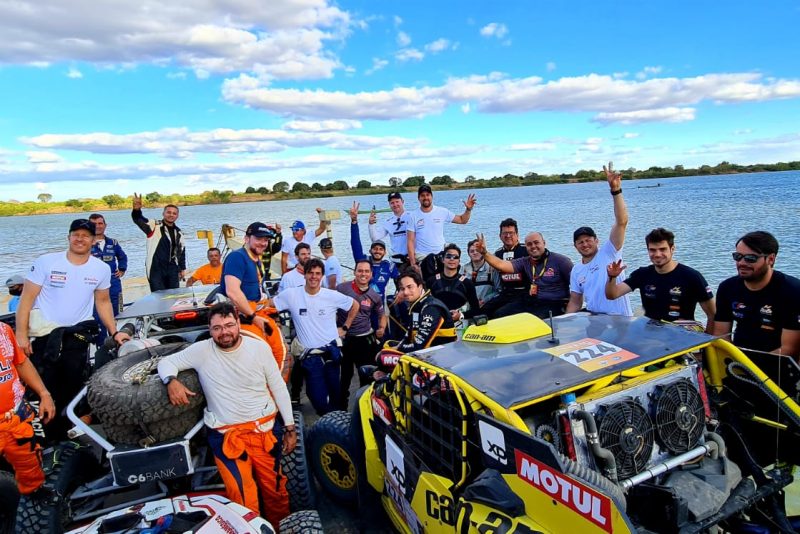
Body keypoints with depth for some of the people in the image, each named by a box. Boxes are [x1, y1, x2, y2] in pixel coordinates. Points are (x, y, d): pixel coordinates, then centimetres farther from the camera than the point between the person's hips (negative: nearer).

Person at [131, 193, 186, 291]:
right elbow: (138, 219, -19)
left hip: (172, 270, 5)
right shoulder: (154, 226, -3)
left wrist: (182, 268, 19)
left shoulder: (178, 233, 13)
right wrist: (136, 209, -41)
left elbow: (181, 251, 21)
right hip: (155, 269, -5)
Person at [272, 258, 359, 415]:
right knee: (320, 401, -2)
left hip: (332, 351, 1)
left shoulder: (332, 296, -4)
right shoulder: (291, 295, -6)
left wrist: (344, 328, 9)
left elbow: (354, 305, 11)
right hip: (310, 356, -1)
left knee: (336, 397, 12)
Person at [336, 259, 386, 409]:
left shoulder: (374, 296, 1)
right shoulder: (342, 288, -8)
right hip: (344, 338, -2)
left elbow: (382, 314, 16)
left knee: (368, 374, 9)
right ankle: (341, 406, 27)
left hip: (365, 339, 2)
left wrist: (382, 328, -1)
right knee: (344, 375, 10)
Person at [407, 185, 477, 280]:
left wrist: (468, 209, -11)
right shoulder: (414, 216, -3)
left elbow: (462, 220, 9)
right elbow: (411, 241, -5)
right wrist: (413, 263, -10)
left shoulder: (442, 212, 1)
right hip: (422, 258, -1)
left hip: (441, 256, 2)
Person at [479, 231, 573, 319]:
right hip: (529, 305, 4)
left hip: (554, 306, -4)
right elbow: (501, 265, -2)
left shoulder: (560, 260, 1)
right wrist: (484, 252, -18)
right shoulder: (524, 262, 11)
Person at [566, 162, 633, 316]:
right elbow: (575, 302, 16)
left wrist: (615, 190, -25)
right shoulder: (576, 271, 13)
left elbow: (621, 222, -15)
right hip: (593, 319, 5)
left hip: (620, 318, -4)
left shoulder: (609, 252, -2)